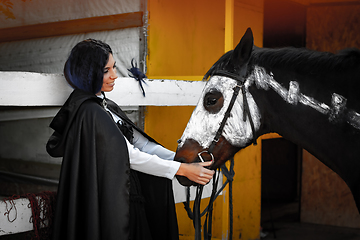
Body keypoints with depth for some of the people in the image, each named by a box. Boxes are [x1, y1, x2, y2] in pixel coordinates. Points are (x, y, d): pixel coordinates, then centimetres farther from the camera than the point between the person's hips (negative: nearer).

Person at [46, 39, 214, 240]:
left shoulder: (108, 106, 10)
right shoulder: (90, 112, -20)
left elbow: (140, 142, 7)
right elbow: (129, 155, -20)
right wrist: (183, 170, -18)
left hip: (124, 197, 9)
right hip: (110, 206, -9)